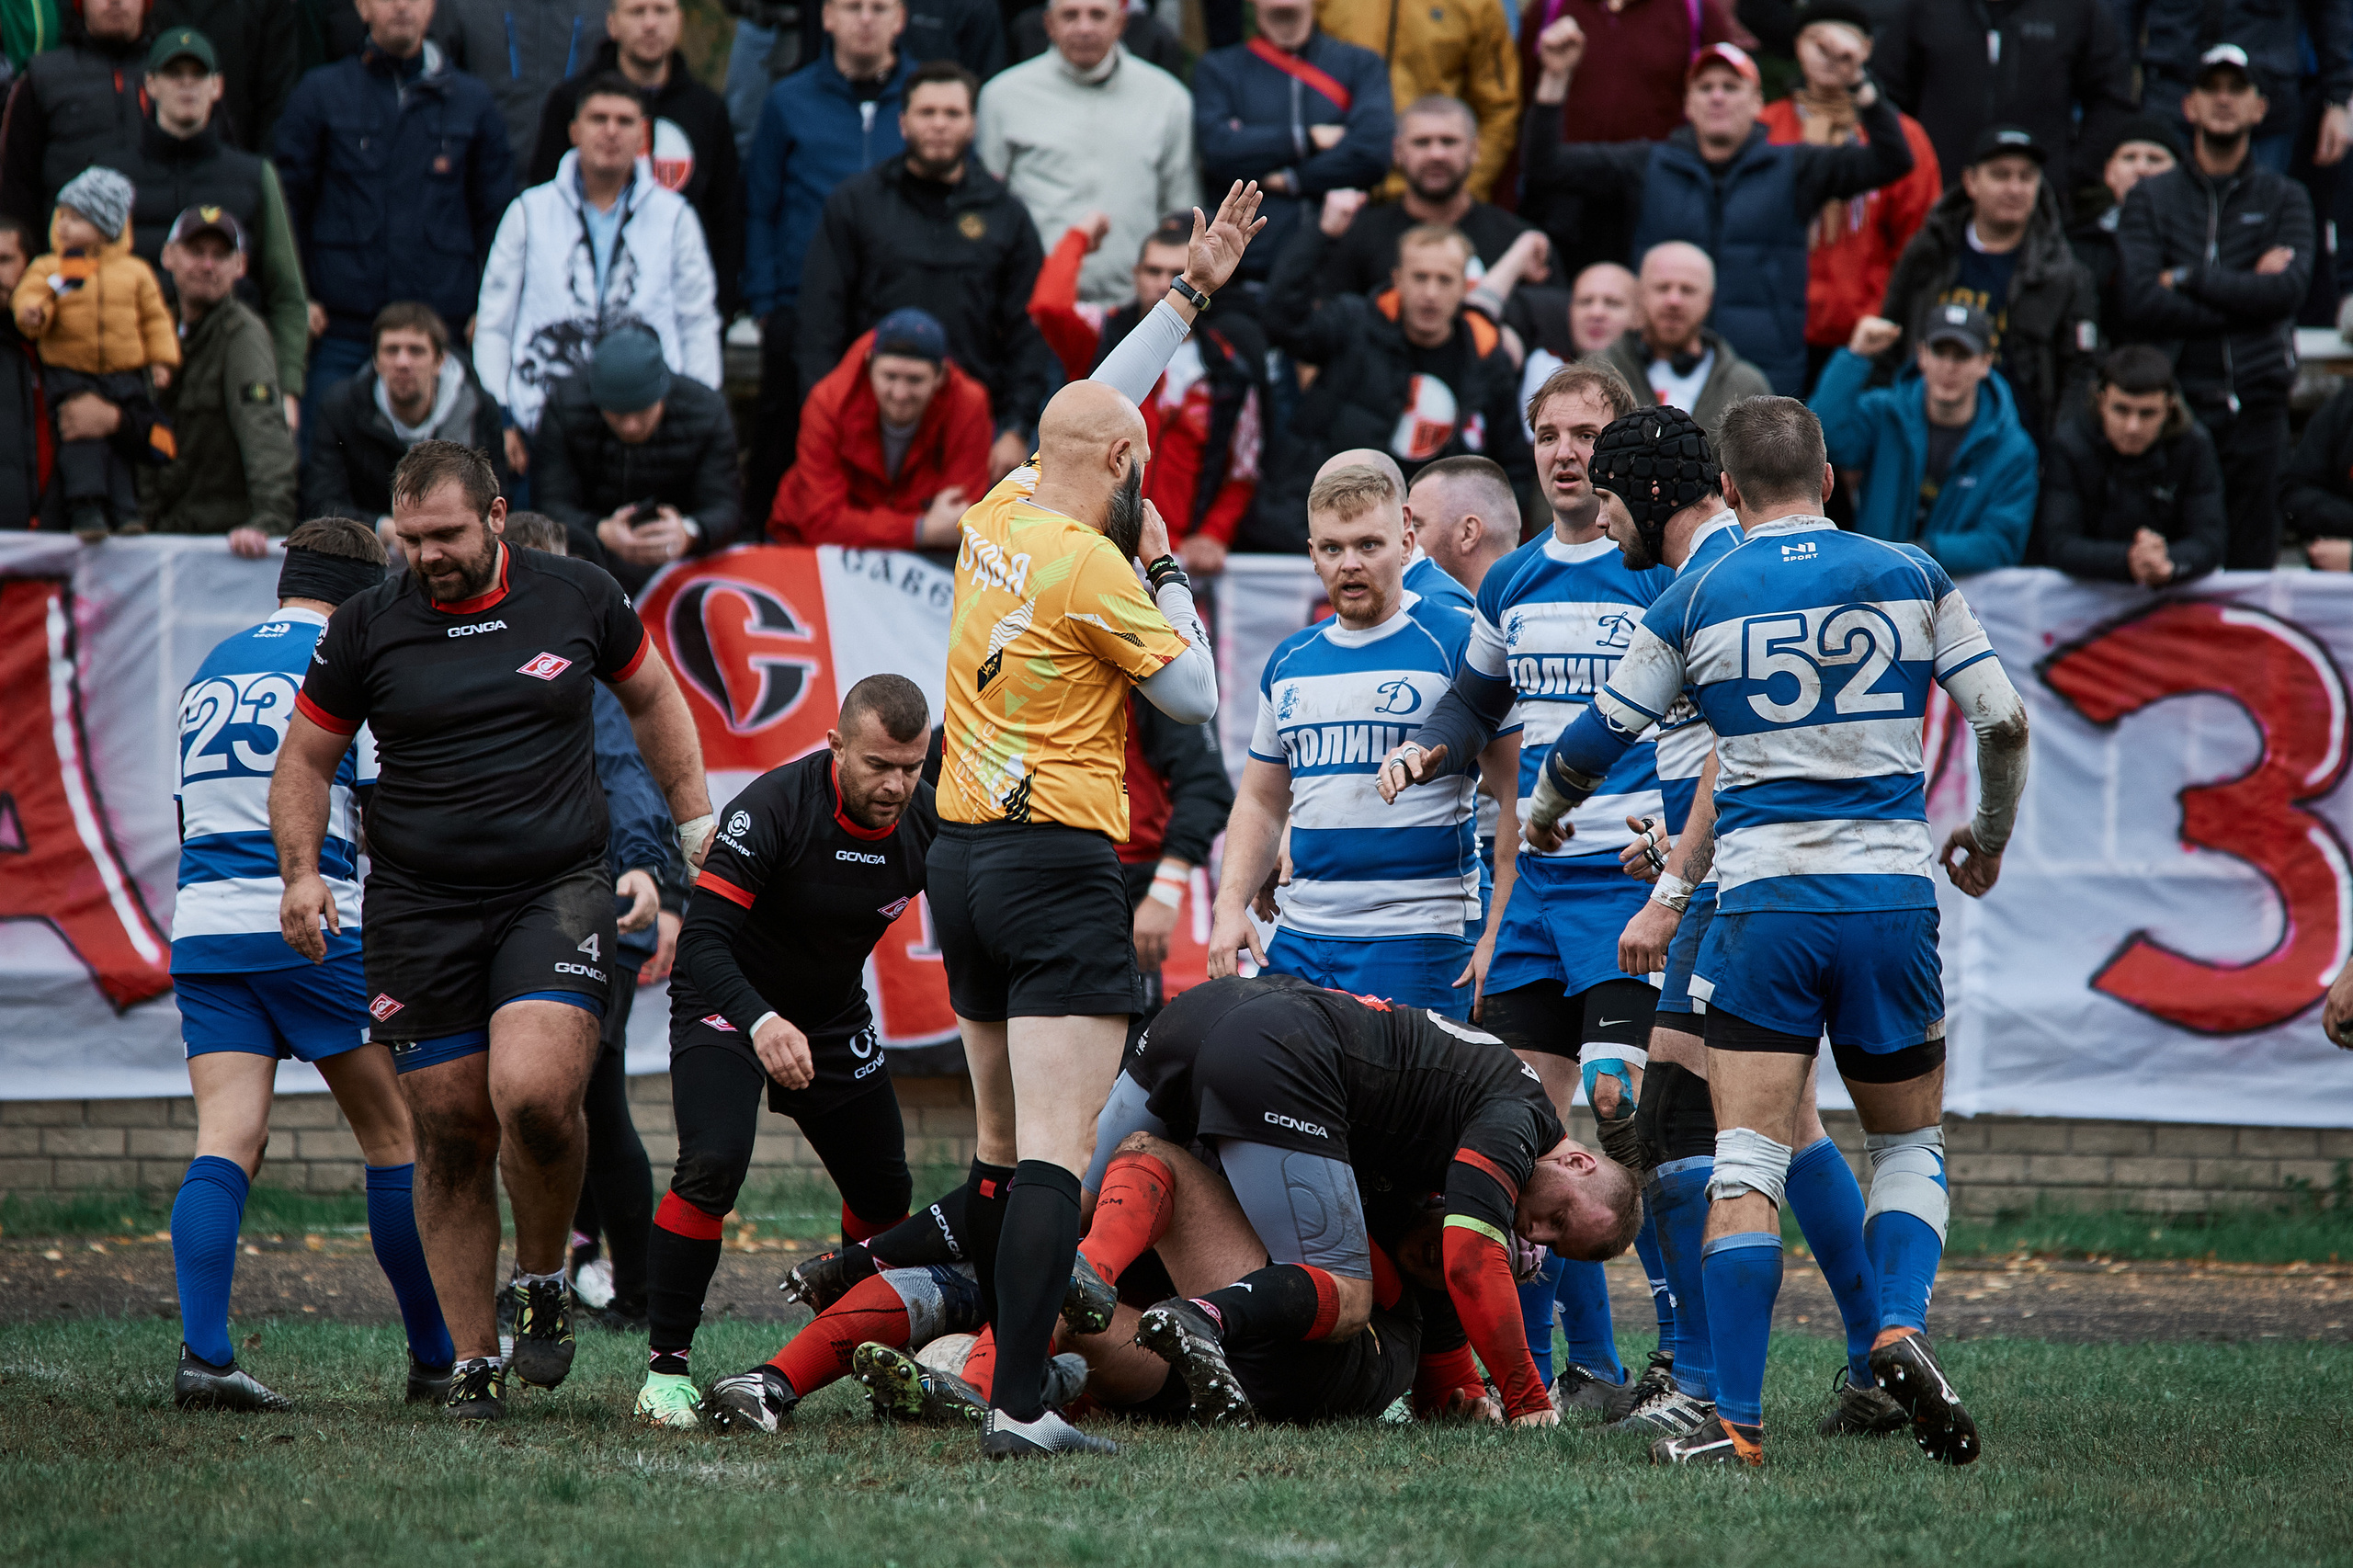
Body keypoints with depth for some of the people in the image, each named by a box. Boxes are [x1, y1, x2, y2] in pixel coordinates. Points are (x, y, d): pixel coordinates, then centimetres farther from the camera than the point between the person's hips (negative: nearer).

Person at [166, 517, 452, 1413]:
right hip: (312, 927, -5)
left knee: (227, 1142, -3)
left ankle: (203, 1352, -21)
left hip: (201, 928, 5)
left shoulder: (211, 670, 18)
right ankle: (437, 1362, 12)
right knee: (397, 1136, 7)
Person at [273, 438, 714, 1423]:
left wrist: (697, 825, 17)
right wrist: (301, 872, -3)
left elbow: (652, 700, 19)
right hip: (420, 907, 1)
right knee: (450, 1139, 1)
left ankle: (542, 1285, 3)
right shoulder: (367, 628, 0)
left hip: (560, 890, -1)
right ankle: (473, 1363, 11)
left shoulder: (578, 599, 1)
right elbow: (306, 756, 11)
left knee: (533, 1094, -23)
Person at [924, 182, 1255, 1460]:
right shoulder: (1088, 566, -13)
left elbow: (1087, 412, 25)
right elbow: (1197, 697, -5)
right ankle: (1020, 1407, -20)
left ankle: (1003, 1362, 18)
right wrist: (1166, 569, 6)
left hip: (962, 863, 9)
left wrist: (1191, 292, 28)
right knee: (1052, 1156, -12)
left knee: (1000, 1146, 15)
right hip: (1056, 866, -8)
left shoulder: (997, 518, 8)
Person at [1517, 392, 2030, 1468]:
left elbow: (1598, 737, 10)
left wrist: (1545, 814, 31)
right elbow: (2003, 720, 5)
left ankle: (1736, 1420, -10)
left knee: (1748, 1163, -3)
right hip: (1891, 890, 1)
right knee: (1911, 1147, 16)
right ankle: (1900, 1330, -10)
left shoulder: (1698, 599, 3)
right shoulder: (1910, 578, 5)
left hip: (1764, 901, -1)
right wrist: (1989, 838, 23)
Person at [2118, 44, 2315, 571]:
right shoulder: (2151, 199, 11)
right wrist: (2245, 293, -5)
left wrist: (2188, 279, -3)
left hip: (2256, 407, 1)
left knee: (2252, 565, -1)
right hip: (2175, 405, -1)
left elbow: (2289, 290, -6)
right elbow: (2141, 305, -5)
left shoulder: (2285, 200, 13)